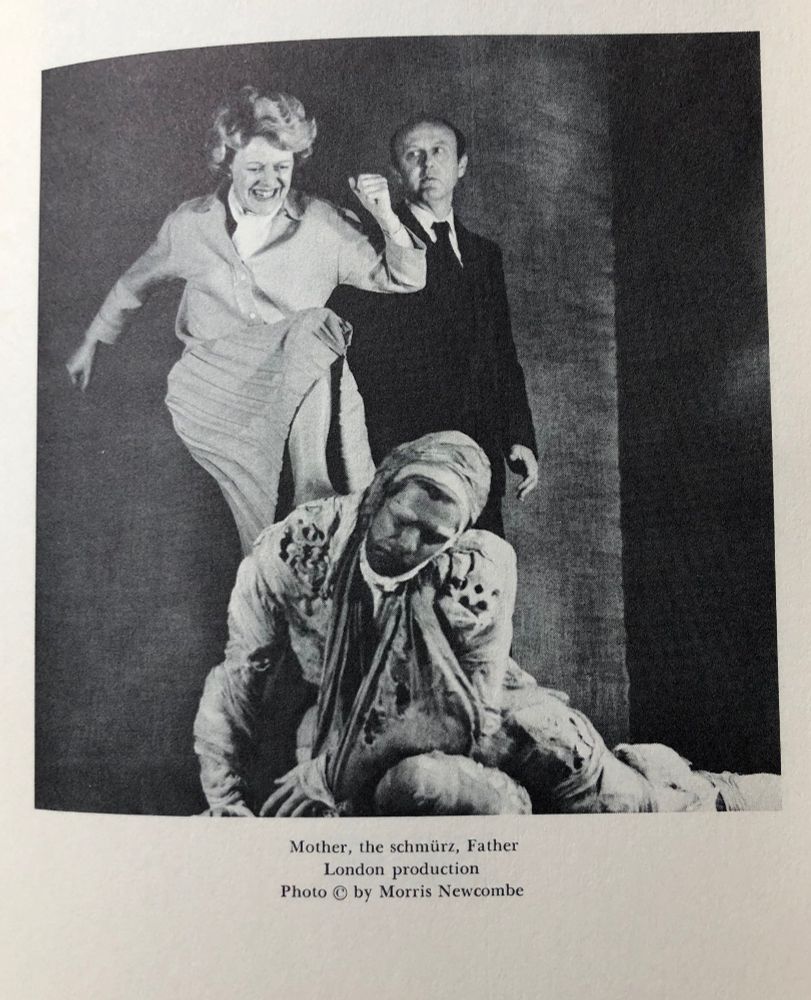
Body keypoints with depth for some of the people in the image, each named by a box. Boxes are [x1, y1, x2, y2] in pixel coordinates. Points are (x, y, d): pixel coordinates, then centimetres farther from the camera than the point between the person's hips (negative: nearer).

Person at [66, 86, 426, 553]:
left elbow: (403, 279, 5)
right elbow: (138, 282, 25)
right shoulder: (191, 223, 8)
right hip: (215, 389, 0)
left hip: (304, 391, 1)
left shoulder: (324, 224, 3)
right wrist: (91, 342, 34)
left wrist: (386, 218, -13)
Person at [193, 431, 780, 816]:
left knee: (543, 729, -28)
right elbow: (236, 680, -7)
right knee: (424, 780, -31)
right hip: (343, 736, 0)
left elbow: (468, 713, -19)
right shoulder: (291, 552, -18)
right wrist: (229, 802, -10)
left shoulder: (479, 567, -19)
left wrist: (332, 773, -20)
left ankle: (704, 798, 1)